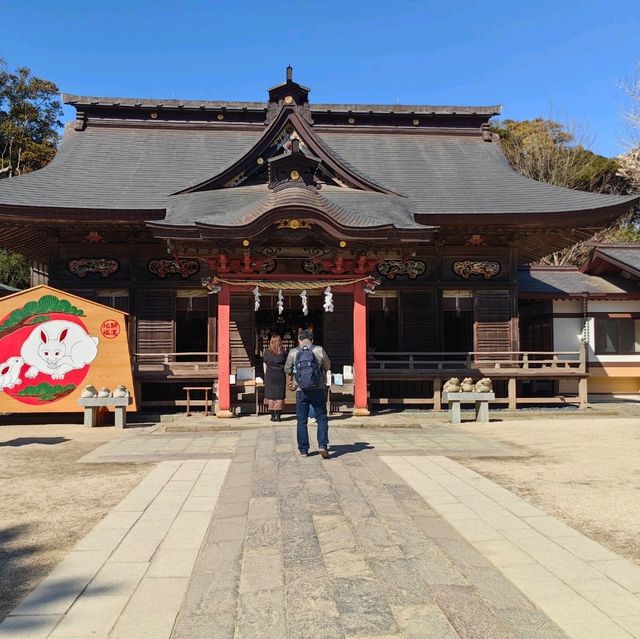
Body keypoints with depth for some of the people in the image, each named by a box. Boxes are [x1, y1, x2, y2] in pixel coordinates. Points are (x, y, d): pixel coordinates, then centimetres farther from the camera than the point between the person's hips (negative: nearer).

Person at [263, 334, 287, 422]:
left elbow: (265, 366, 5)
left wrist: (266, 376, 12)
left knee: (270, 395, 6)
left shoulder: (266, 352, 0)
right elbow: (286, 365, -1)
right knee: (279, 396, 5)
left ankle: (272, 415, 5)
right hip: (280, 375, 0)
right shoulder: (283, 353, -1)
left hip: (270, 375, 0)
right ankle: (278, 415, 3)